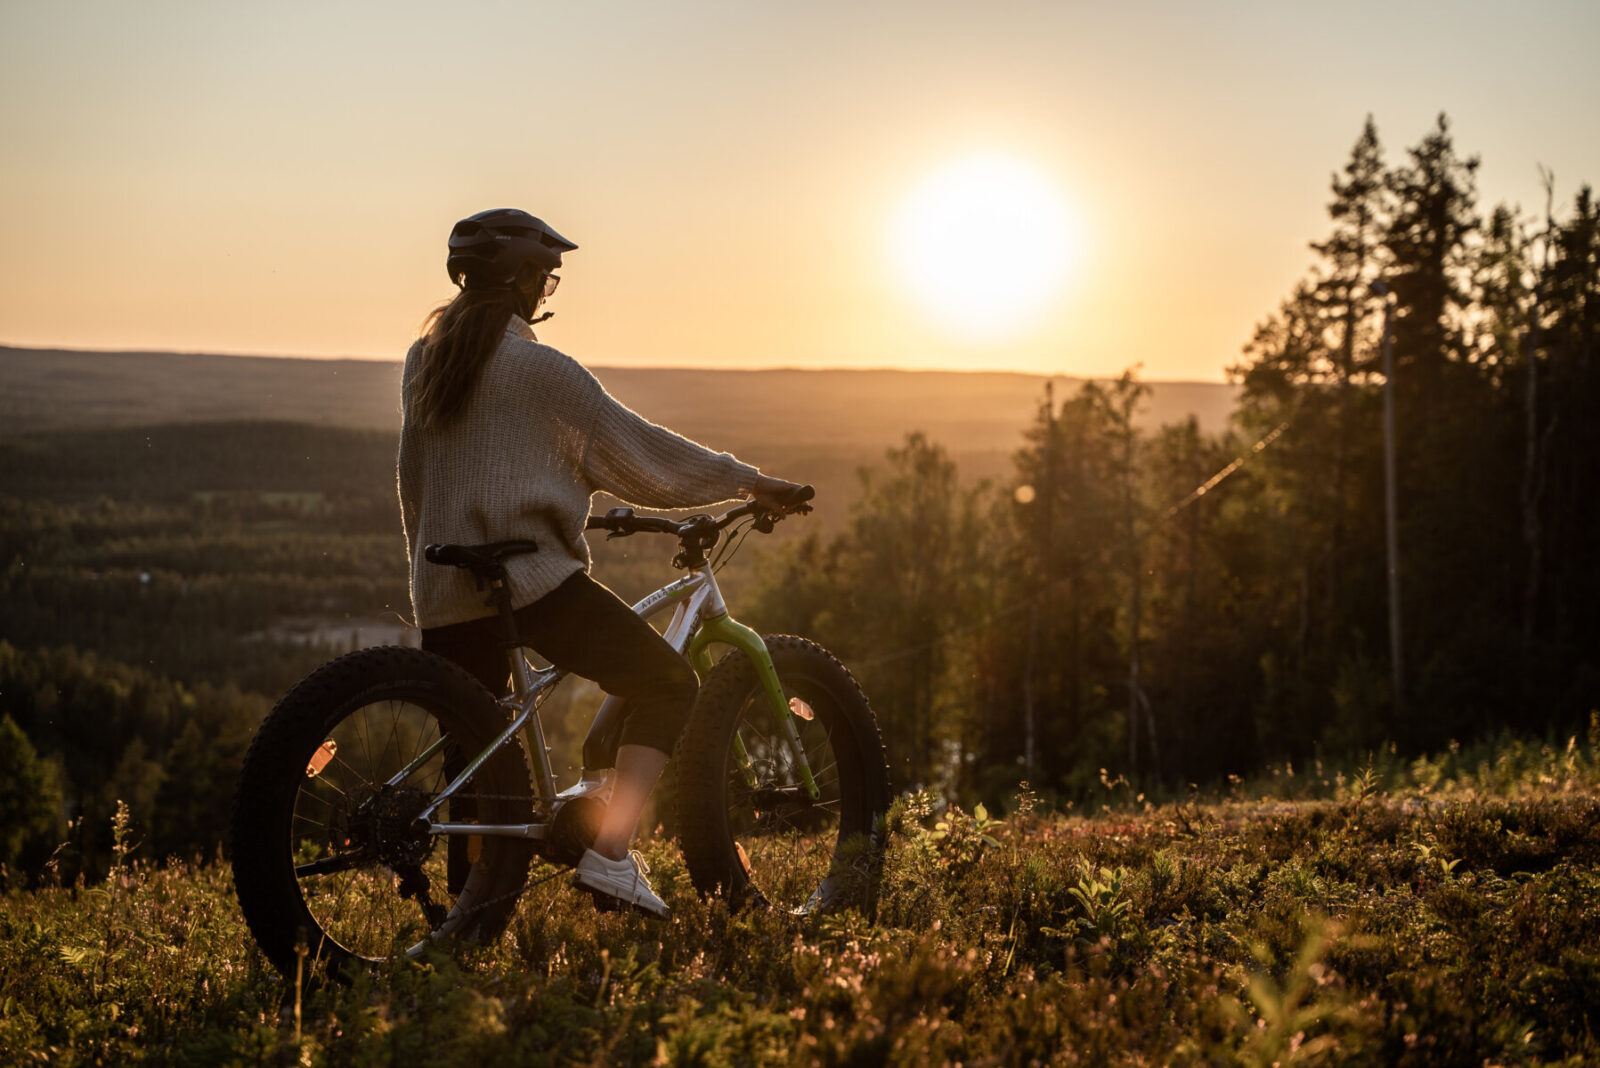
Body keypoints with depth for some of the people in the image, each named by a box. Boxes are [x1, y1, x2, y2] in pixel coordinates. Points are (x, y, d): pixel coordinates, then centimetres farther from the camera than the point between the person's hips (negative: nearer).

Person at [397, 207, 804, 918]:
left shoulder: (424, 357, 12)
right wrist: (748, 481, 3)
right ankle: (609, 853, -8)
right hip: (530, 579, -7)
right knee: (668, 685, 3)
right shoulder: (539, 368, -10)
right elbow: (636, 450, -6)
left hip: (443, 596, 8)